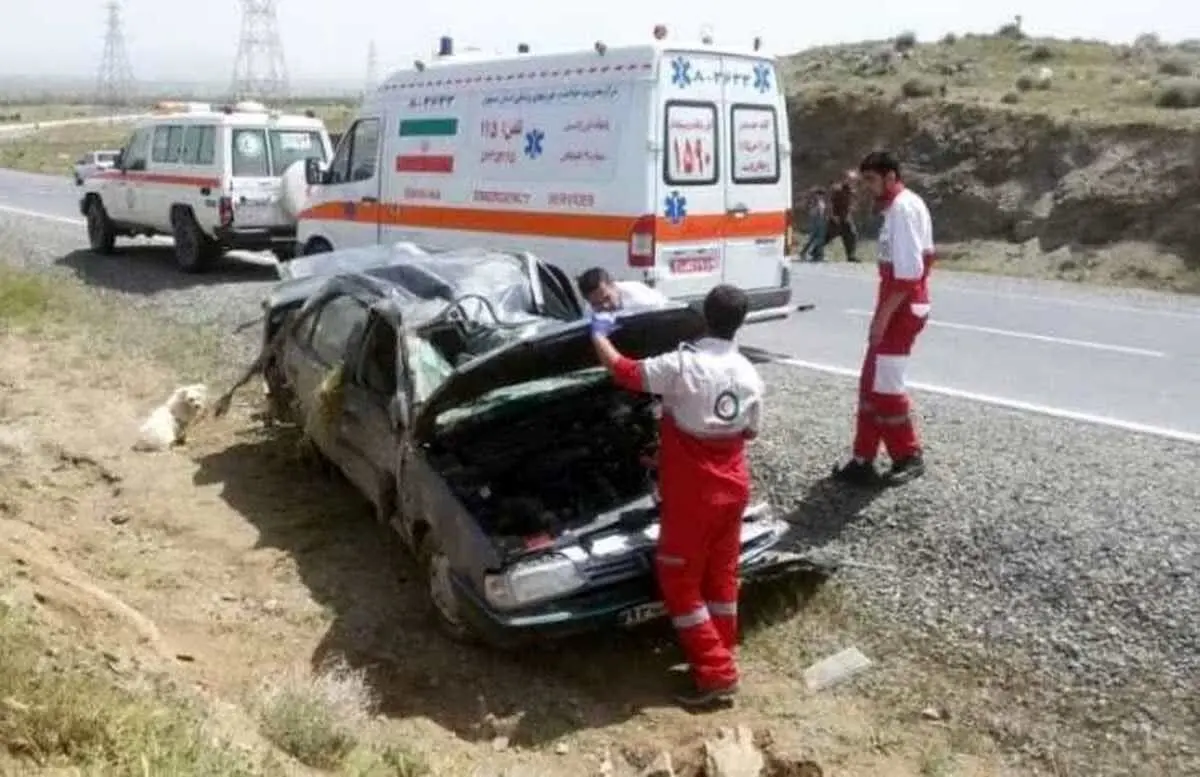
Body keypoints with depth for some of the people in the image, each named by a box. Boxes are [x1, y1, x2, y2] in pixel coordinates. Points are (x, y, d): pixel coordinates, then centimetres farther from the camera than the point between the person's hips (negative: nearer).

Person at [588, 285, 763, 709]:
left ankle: (716, 674, 5)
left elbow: (623, 371, -11)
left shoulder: (684, 365, -20)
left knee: (680, 582, 5)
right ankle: (720, 662, 28)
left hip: (692, 494, -6)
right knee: (721, 576, 17)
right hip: (733, 488, 6)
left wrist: (598, 332, 6)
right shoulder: (750, 375, 1)